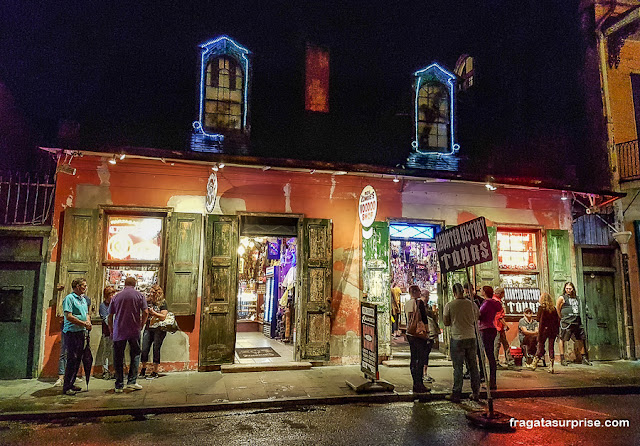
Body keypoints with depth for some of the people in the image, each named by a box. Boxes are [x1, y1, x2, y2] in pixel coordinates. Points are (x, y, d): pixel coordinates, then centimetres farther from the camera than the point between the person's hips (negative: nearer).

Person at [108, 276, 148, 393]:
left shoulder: (117, 296, 7)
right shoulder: (139, 295, 2)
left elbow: (110, 316, 8)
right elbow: (145, 312, -7)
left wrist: (111, 330, 19)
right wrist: (141, 325, 7)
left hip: (118, 331, 1)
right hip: (134, 331, -1)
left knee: (118, 358, 8)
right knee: (135, 355, 11)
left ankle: (119, 385, 11)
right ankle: (131, 381, 4)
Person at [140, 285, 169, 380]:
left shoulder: (163, 303, -3)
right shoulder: (147, 302, 9)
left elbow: (163, 317, -10)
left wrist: (153, 312, -16)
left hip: (159, 330, -4)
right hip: (148, 329, 4)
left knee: (156, 349, -1)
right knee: (144, 349, 0)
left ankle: (155, 372, 10)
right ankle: (143, 368, 21)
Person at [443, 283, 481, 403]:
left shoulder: (449, 305, -8)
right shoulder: (472, 304, 0)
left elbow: (446, 323, 0)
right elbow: (475, 320, 12)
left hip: (457, 338, -3)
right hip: (471, 338, 3)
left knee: (458, 367, 2)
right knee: (473, 366, 13)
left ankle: (456, 395, 8)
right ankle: (476, 393, 21)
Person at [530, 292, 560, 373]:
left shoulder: (541, 308, -7)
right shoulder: (554, 308, 6)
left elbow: (539, 320, -9)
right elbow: (557, 320, 7)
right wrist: (557, 332, 11)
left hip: (544, 329, -4)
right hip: (553, 330, 4)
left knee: (540, 345, 5)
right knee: (551, 347, 6)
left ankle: (534, 363, 12)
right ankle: (551, 367, 6)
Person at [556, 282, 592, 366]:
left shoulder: (576, 298, 16)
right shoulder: (562, 298, 0)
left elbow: (578, 309, 25)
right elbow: (557, 309, 4)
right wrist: (562, 318, 5)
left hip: (577, 322, 5)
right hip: (566, 322, -5)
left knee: (580, 340, 8)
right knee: (563, 339, -4)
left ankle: (584, 358, 19)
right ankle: (562, 358, 1)